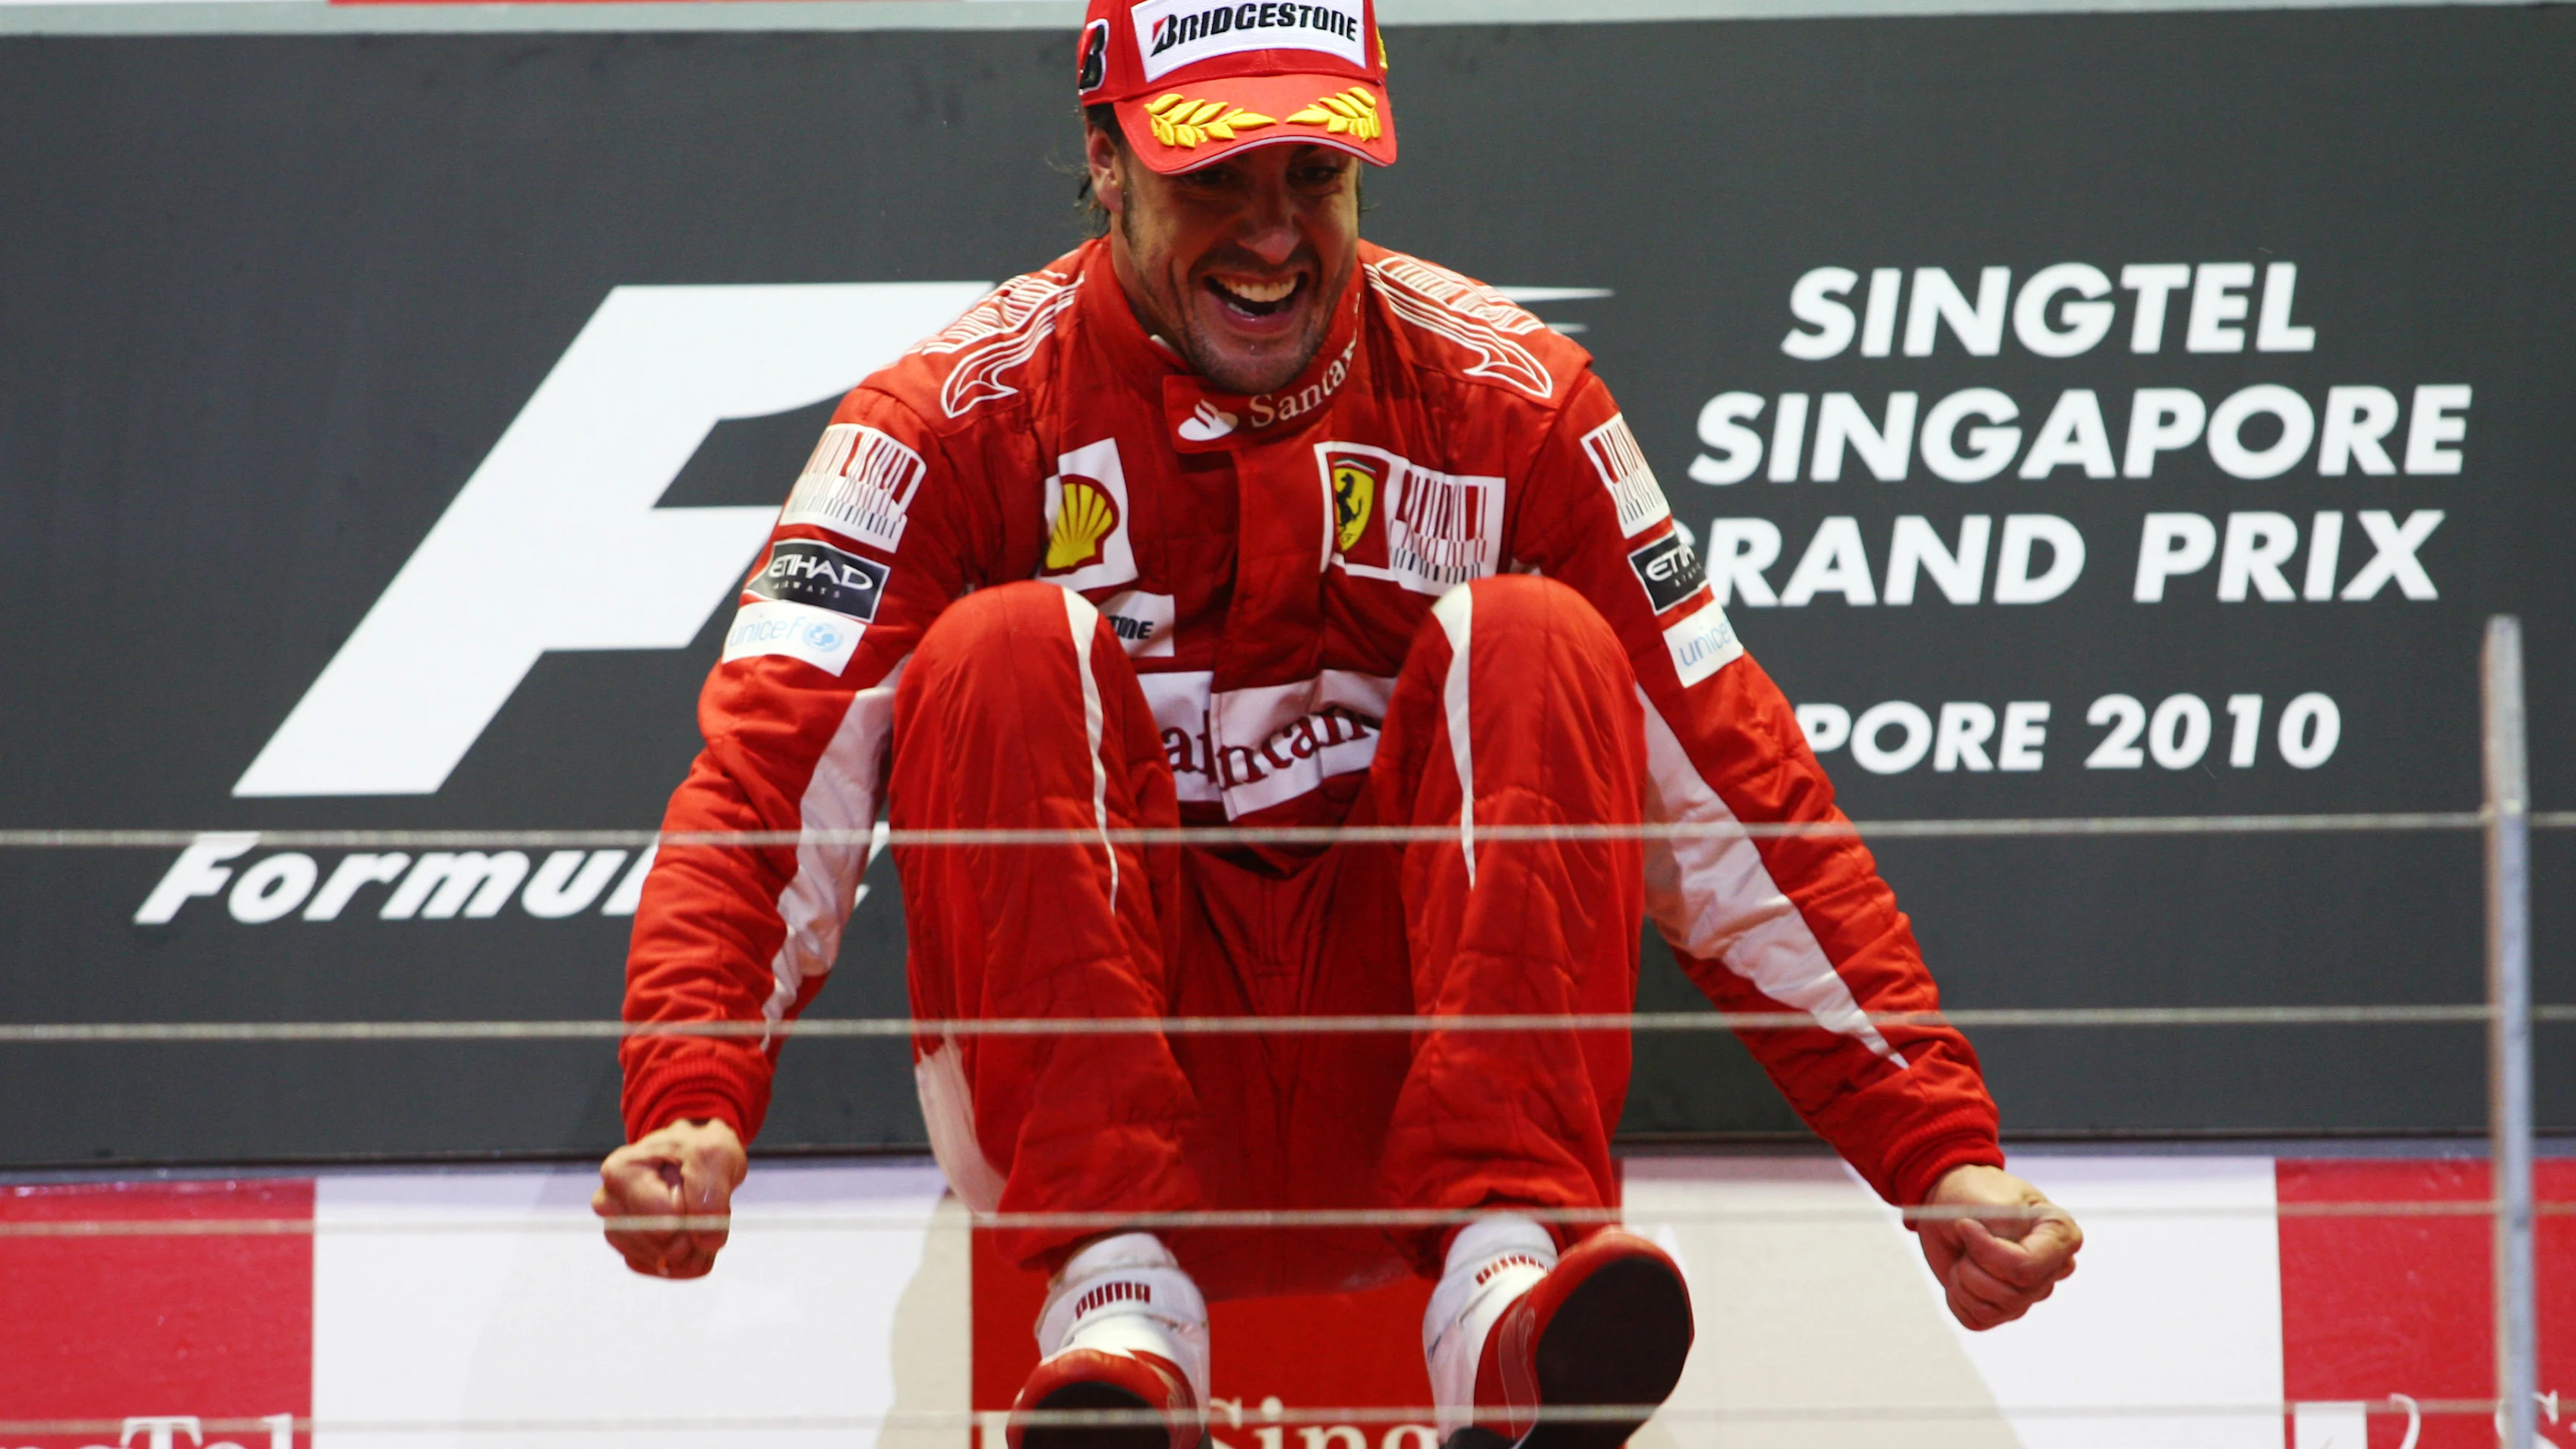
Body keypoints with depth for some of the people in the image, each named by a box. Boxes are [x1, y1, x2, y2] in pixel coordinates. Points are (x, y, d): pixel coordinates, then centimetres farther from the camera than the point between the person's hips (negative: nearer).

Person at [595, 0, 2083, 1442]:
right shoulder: (959, 418, -3)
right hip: (1087, 1090, -1)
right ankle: (1114, 1294, -34)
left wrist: (1946, 1156, -10)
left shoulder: (1502, 394, 2)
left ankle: (1504, 1285, -34)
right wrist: (690, 1109, -34)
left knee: (1531, 645, -19)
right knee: (1010, 651, -23)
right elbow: (769, 776, -14)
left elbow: (1736, 784, 0)